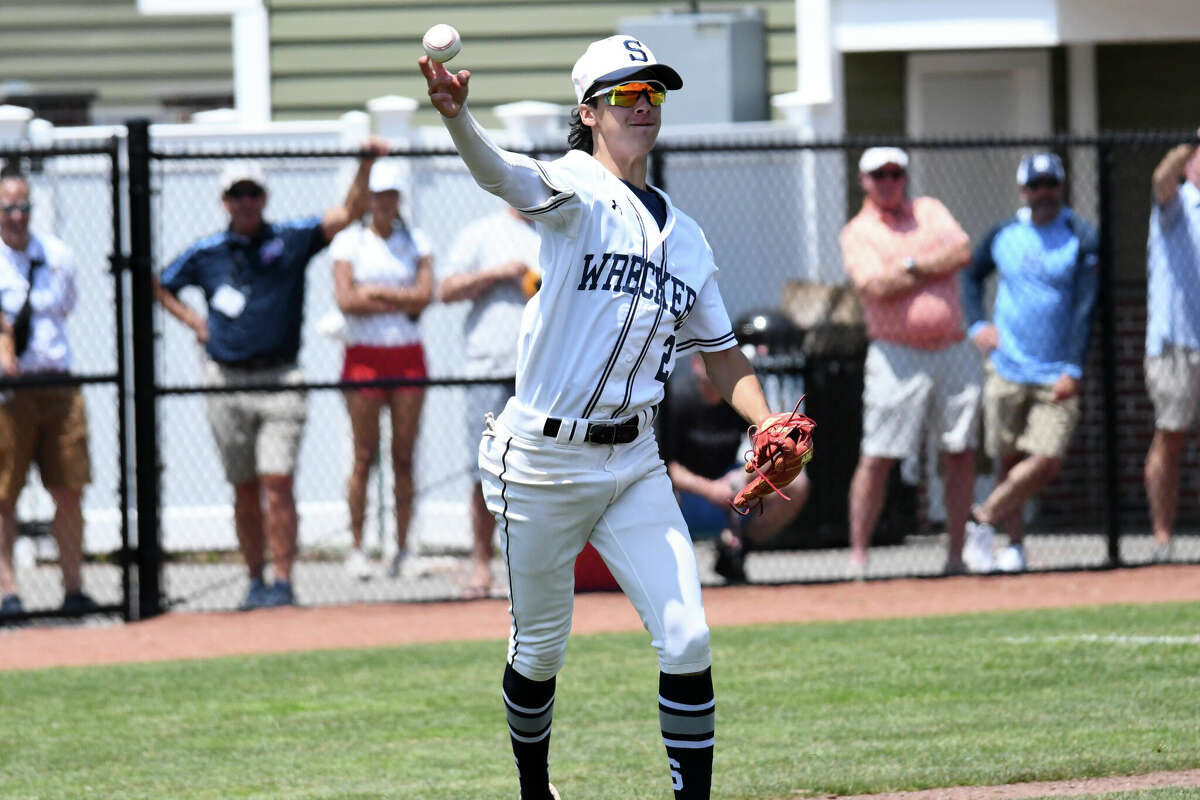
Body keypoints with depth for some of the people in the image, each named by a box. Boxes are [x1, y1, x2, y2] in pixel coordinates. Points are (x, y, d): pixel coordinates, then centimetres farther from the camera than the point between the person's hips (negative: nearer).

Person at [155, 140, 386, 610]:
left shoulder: (291, 240, 2)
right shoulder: (206, 253, 8)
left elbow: (349, 213, -7)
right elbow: (161, 286, 22)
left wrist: (366, 166, -20)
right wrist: (194, 322, 8)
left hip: (279, 381, -2)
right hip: (227, 384, 2)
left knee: (277, 483, -11)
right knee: (245, 490, 7)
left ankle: (283, 582, -10)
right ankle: (255, 580, 14)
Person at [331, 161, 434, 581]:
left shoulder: (416, 241, 9)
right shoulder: (349, 242, 2)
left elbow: (425, 294, -4)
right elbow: (346, 300, -10)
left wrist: (374, 292, -9)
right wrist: (402, 302, -8)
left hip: (408, 356, 2)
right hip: (364, 355, -2)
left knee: (404, 455, 1)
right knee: (365, 455, -4)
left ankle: (403, 547, 4)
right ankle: (357, 547, 1)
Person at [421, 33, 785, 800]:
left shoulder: (685, 234, 11)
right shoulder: (574, 191, -8)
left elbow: (720, 350, 18)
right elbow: (502, 172, -30)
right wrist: (458, 117, -52)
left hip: (634, 463, 4)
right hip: (543, 462, -4)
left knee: (686, 639, -7)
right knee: (541, 648, 9)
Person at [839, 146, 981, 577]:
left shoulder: (930, 211, 14)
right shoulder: (857, 233, 2)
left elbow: (962, 252, -2)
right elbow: (875, 287, -15)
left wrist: (911, 266, -9)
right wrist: (933, 265, -8)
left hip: (953, 351, 4)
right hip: (897, 355, -4)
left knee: (961, 456, 2)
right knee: (876, 458, -7)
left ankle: (957, 554, 8)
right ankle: (858, 555, -1)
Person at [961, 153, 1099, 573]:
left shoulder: (1082, 239, -4)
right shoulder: (1004, 236, 7)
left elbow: (1085, 308, -9)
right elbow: (971, 275, 24)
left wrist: (1073, 370, -16)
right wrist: (976, 324, 7)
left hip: (1056, 376, -3)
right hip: (1007, 367, 3)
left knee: (1046, 462, -13)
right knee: (1009, 461, 4)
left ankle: (984, 517, 6)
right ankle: (1015, 542, 15)